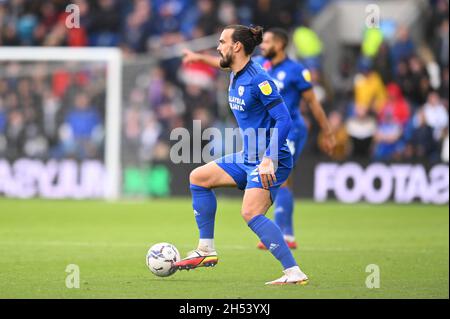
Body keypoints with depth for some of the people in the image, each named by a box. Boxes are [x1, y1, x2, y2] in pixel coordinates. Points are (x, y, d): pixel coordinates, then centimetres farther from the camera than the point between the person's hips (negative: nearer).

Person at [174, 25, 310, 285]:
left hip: (272, 160, -10)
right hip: (249, 157, 10)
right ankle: (207, 250, 16)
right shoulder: (235, 77, 12)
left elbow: (284, 120, -22)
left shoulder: (258, 79, -18)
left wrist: (269, 159, -28)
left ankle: (294, 273, -24)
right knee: (198, 177, 13)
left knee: (251, 213, -24)